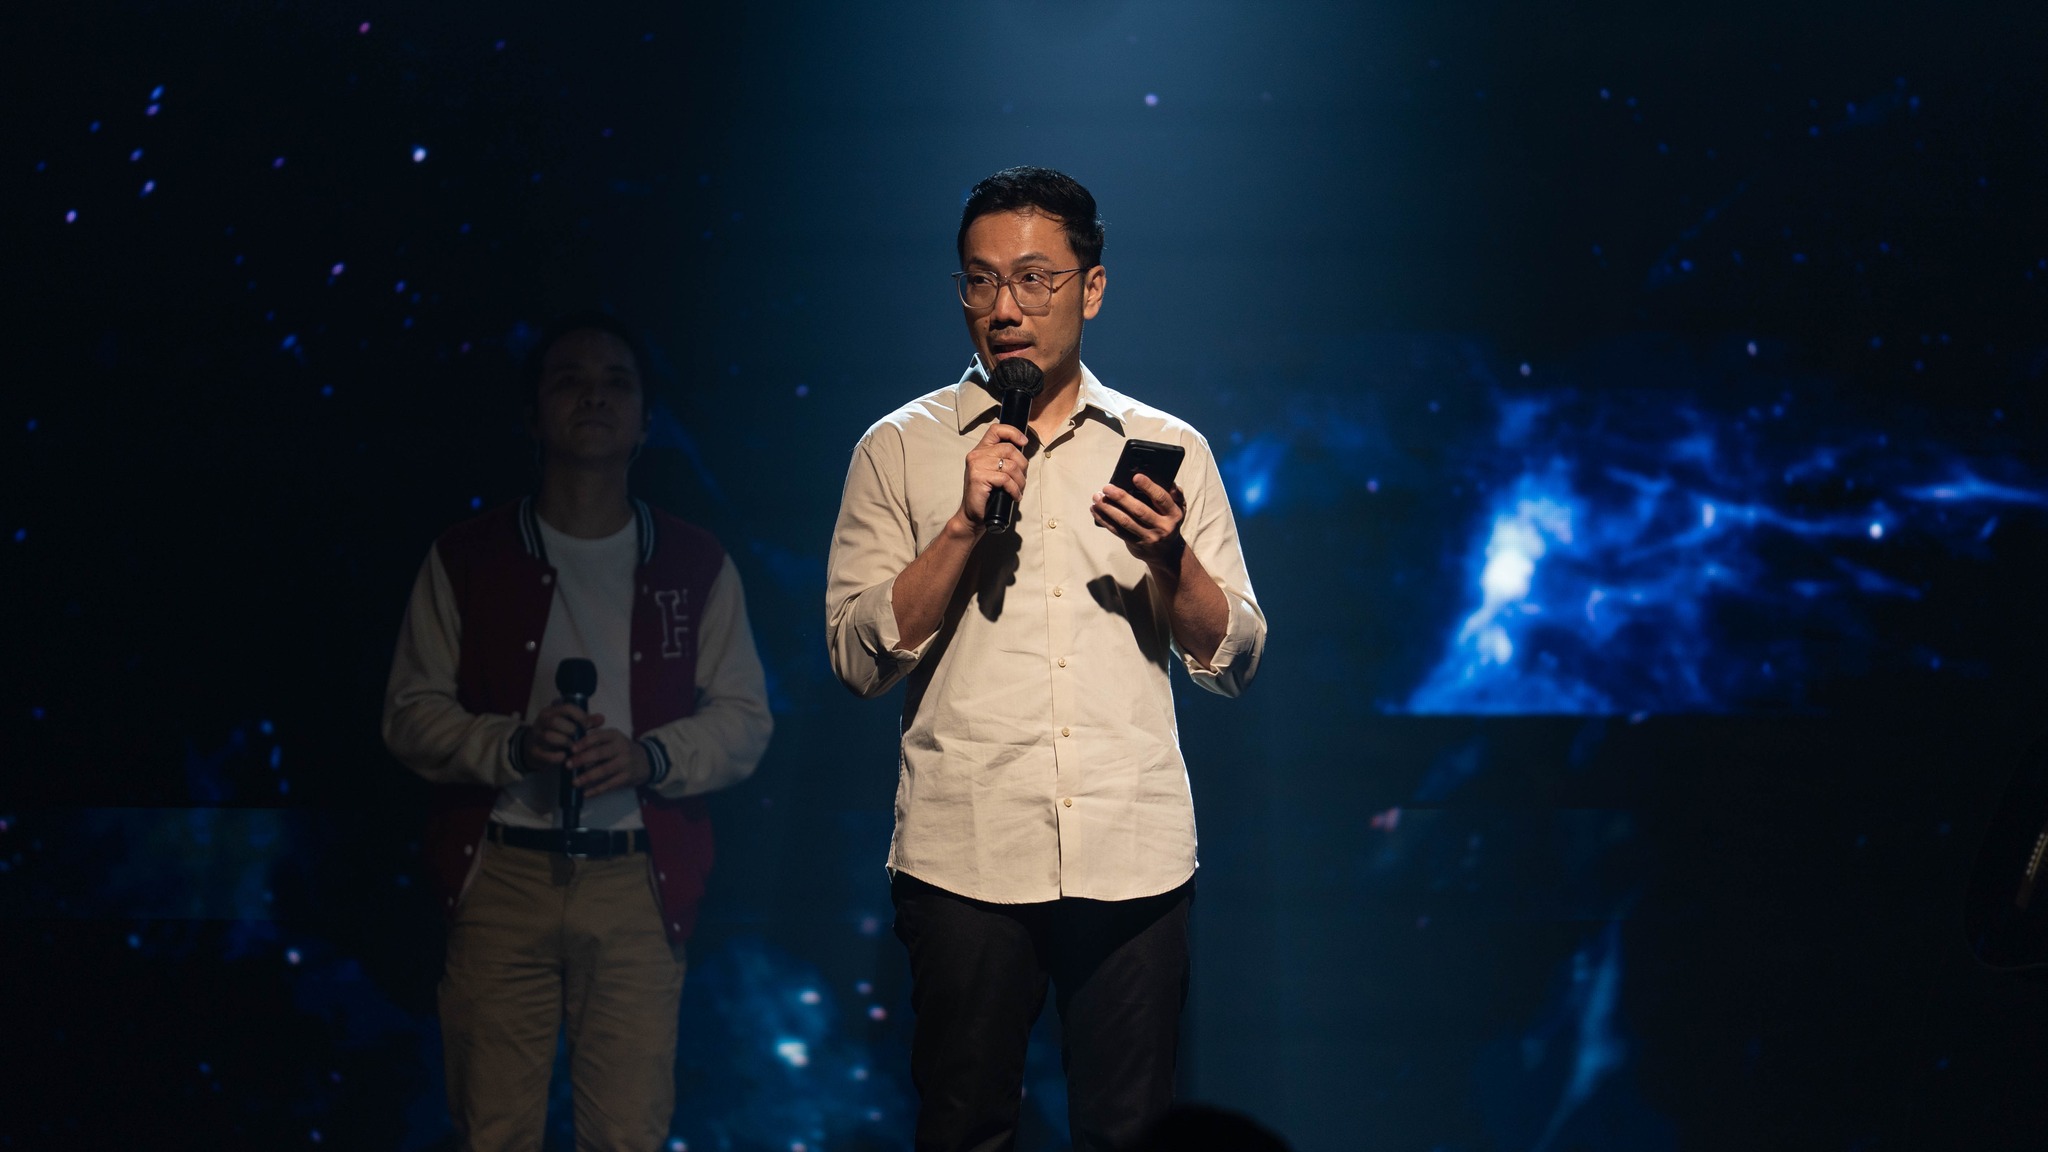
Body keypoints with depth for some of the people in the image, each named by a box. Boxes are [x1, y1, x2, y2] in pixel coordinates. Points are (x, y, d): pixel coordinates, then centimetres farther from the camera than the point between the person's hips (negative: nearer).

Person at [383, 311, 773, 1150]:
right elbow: (411, 713, 4)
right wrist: (512, 744, -15)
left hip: (639, 883, 1)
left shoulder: (696, 567, 9)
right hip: (503, 876, 0)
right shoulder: (466, 562, 6)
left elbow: (745, 719, 7)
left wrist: (650, 757, -12)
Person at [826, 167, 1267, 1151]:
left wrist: (1170, 557, -9)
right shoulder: (901, 449, 8)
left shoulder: (1168, 450, 12)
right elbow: (860, 656, 1)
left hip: (1134, 857, 1)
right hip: (966, 853, -1)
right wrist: (965, 526, -9)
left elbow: (1233, 662, 10)